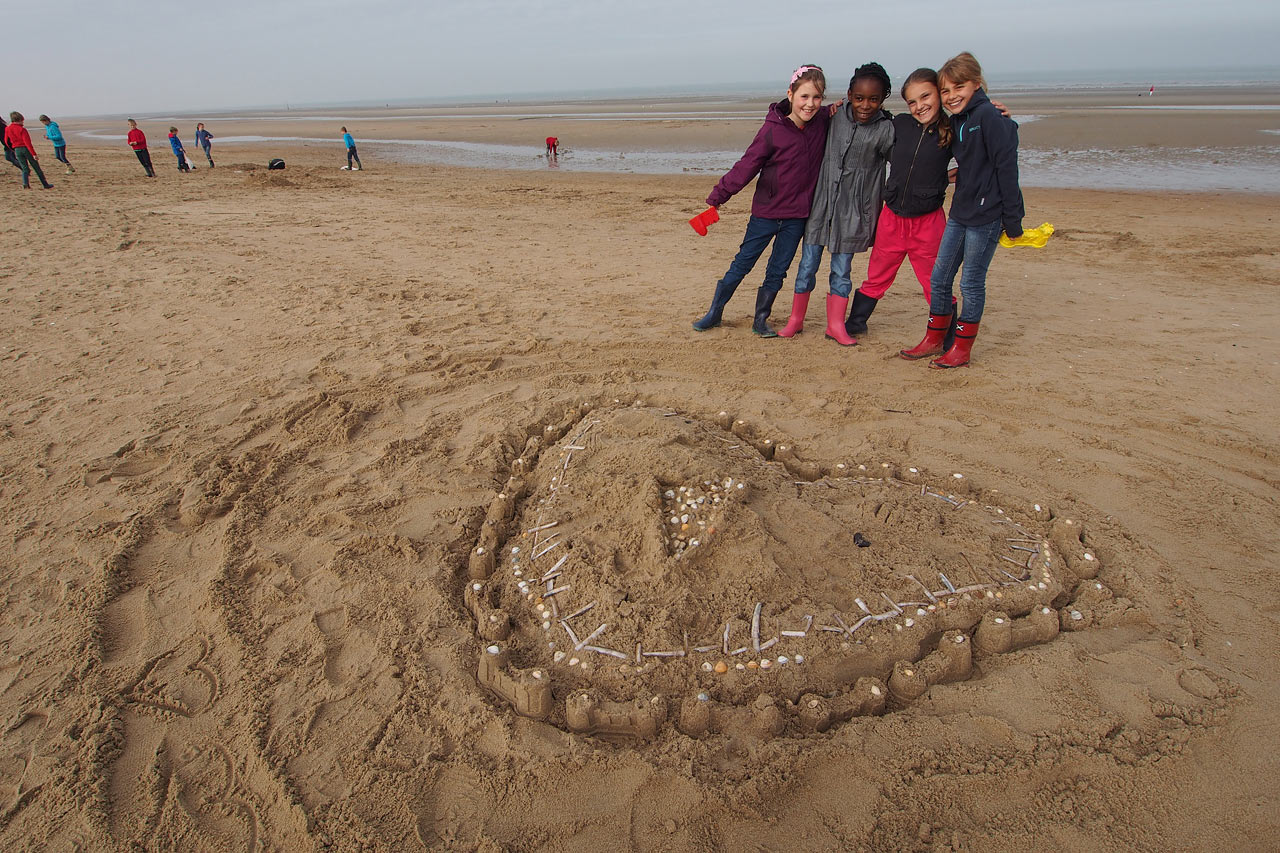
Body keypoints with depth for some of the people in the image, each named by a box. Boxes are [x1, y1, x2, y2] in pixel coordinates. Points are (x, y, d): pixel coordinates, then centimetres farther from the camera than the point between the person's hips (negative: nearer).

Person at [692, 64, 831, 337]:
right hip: (766, 211, -3)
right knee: (742, 263, 6)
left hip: (797, 214, 3)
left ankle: (760, 320, 23)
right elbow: (747, 165, -10)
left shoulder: (823, 122, -1)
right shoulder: (773, 130, -14)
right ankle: (714, 313, 20)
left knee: (777, 271, 9)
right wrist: (718, 196, -9)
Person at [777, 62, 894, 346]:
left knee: (841, 270, 5)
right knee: (808, 265, 6)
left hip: (853, 209, -2)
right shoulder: (835, 116, 1)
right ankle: (796, 320, 20)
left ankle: (835, 325, 17)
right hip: (821, 202, 2)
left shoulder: (885, 130, -6)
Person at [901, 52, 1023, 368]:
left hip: (986, 215, -8)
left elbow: (1006, 167, -15)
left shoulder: (989, 117, -13)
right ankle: (934, 340, 24)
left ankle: (961, 348, 13)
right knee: (939, 278, 10)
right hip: (960, 212, 8)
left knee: (972, 282, 0)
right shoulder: (955, 121, 11)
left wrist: (1012, 220, -16)